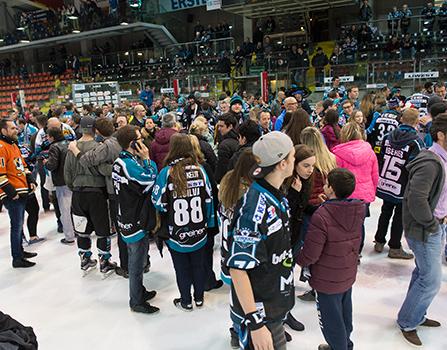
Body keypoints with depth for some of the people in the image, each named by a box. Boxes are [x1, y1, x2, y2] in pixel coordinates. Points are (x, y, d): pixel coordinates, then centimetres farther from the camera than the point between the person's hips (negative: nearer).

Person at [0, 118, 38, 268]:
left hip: (22, 191, 10)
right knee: (16, 226, -3)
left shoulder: (13, 145, 16)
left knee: (19, 224, 19)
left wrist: (30, 180, 13)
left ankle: (20, 251, 33)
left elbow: (22, 165, 24)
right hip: (12, 195, -10)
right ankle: (17, 259, 6)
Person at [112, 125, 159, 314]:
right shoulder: (129, 164, -26)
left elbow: (143, 184, 8)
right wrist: (147, 159, -17)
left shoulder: (121, 160, 5)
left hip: (129, 218, 10)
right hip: (135, 222, -10)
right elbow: (151, 182, -22)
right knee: (137, 263, 6)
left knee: (134, 260, 23)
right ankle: (137, 302, 22)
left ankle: (139, 291, 41)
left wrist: (143, 160, -2)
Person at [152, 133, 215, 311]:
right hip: (199, 231, 3)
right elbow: (209, 199, -2)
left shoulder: (166, 173, -17)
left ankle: (186, 301, 31)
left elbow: (158, 203, -11)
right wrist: (209, 222, 10)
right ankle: (199, 298, 36)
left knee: (182, 268, 16)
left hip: (176, 233, -2)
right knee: (198, 265, 20)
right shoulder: (200, 170, -9)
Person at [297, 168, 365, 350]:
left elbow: (310, 255, -26)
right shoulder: (358, 211, -8)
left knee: (331, 320, 13)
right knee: (345, 314, 27)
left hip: (328, 280, -7)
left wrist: (299, 260, -4)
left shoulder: (321, 217, -30)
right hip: (348, 274, 7)